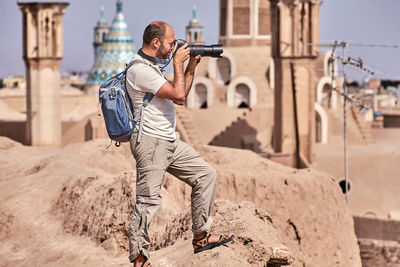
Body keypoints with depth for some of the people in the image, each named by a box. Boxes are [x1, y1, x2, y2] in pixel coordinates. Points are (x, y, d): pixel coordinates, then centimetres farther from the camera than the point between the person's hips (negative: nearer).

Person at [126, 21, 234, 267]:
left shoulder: (152, 67, 17)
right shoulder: (140, 70, -18)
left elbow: (179, 97, 21)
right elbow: (178, 94, -21)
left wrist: (191, 66, 14)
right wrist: (178, 63, -9)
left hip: (170, 141, 10)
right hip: (150, 143, -10)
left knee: (206, 175, 10)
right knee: (149, 200, -10)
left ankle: (201, 237, 15)